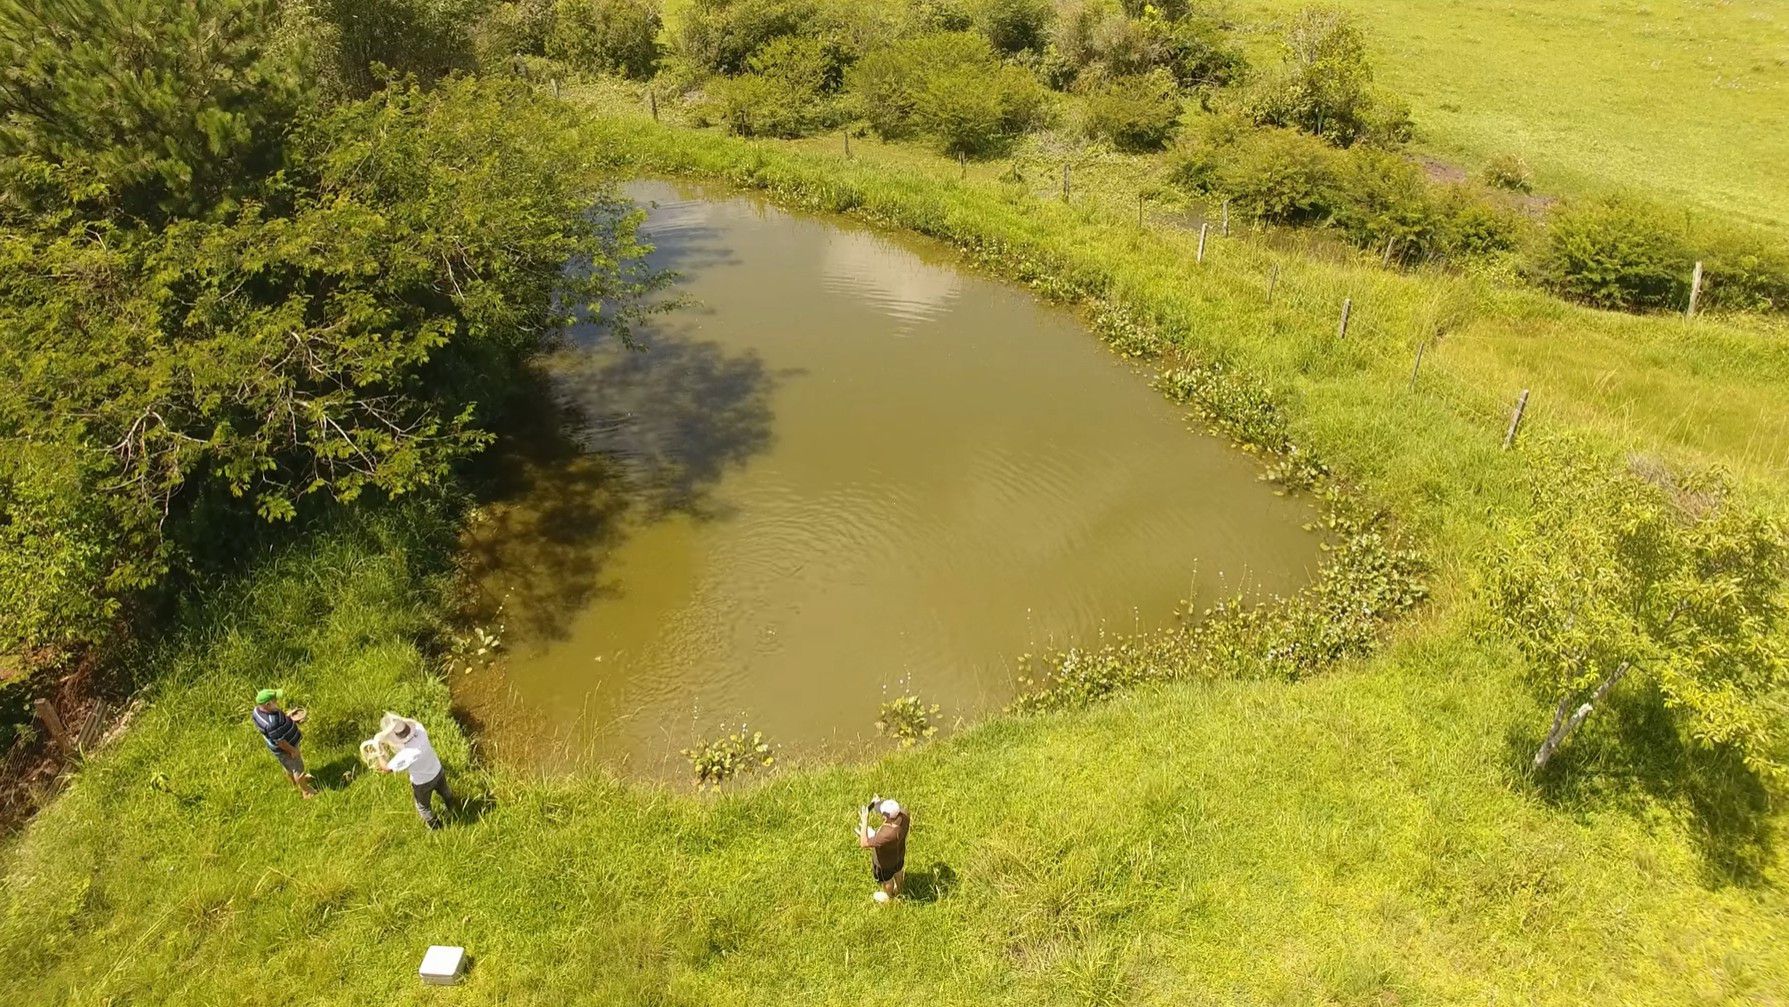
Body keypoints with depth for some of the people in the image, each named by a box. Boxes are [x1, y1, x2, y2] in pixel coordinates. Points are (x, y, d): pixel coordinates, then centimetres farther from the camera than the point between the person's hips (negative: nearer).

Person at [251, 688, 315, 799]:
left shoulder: (258, 709, -17)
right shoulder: (272, 722, -43)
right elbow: (280, 741, -31)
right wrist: (292, 750, -16)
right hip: (284, 749, -8)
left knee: (289, 766, 33)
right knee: (298, 769, 15)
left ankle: (295, 782, 59)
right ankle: (307, 793, 36)